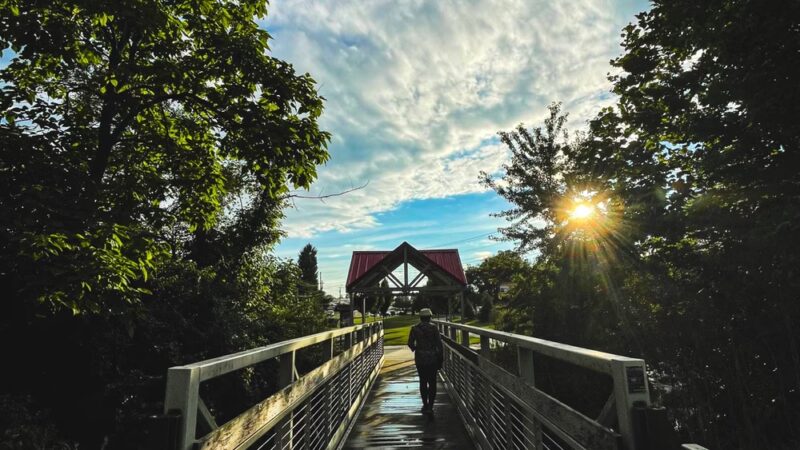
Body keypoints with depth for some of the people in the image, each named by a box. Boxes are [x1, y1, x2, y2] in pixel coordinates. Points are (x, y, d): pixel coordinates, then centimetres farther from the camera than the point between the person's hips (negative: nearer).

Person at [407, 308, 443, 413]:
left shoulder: (414, 328, -3)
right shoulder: (433, 328, -7)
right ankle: (430, 406, 2)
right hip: (432, 358, -1)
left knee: (423, 382, 14)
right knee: (432, 382, 7)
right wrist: (440, 359, -1)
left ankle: (425, 405, 18)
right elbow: (439, 344, -8)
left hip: (420, 358, 1)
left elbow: (410, 343, 0)